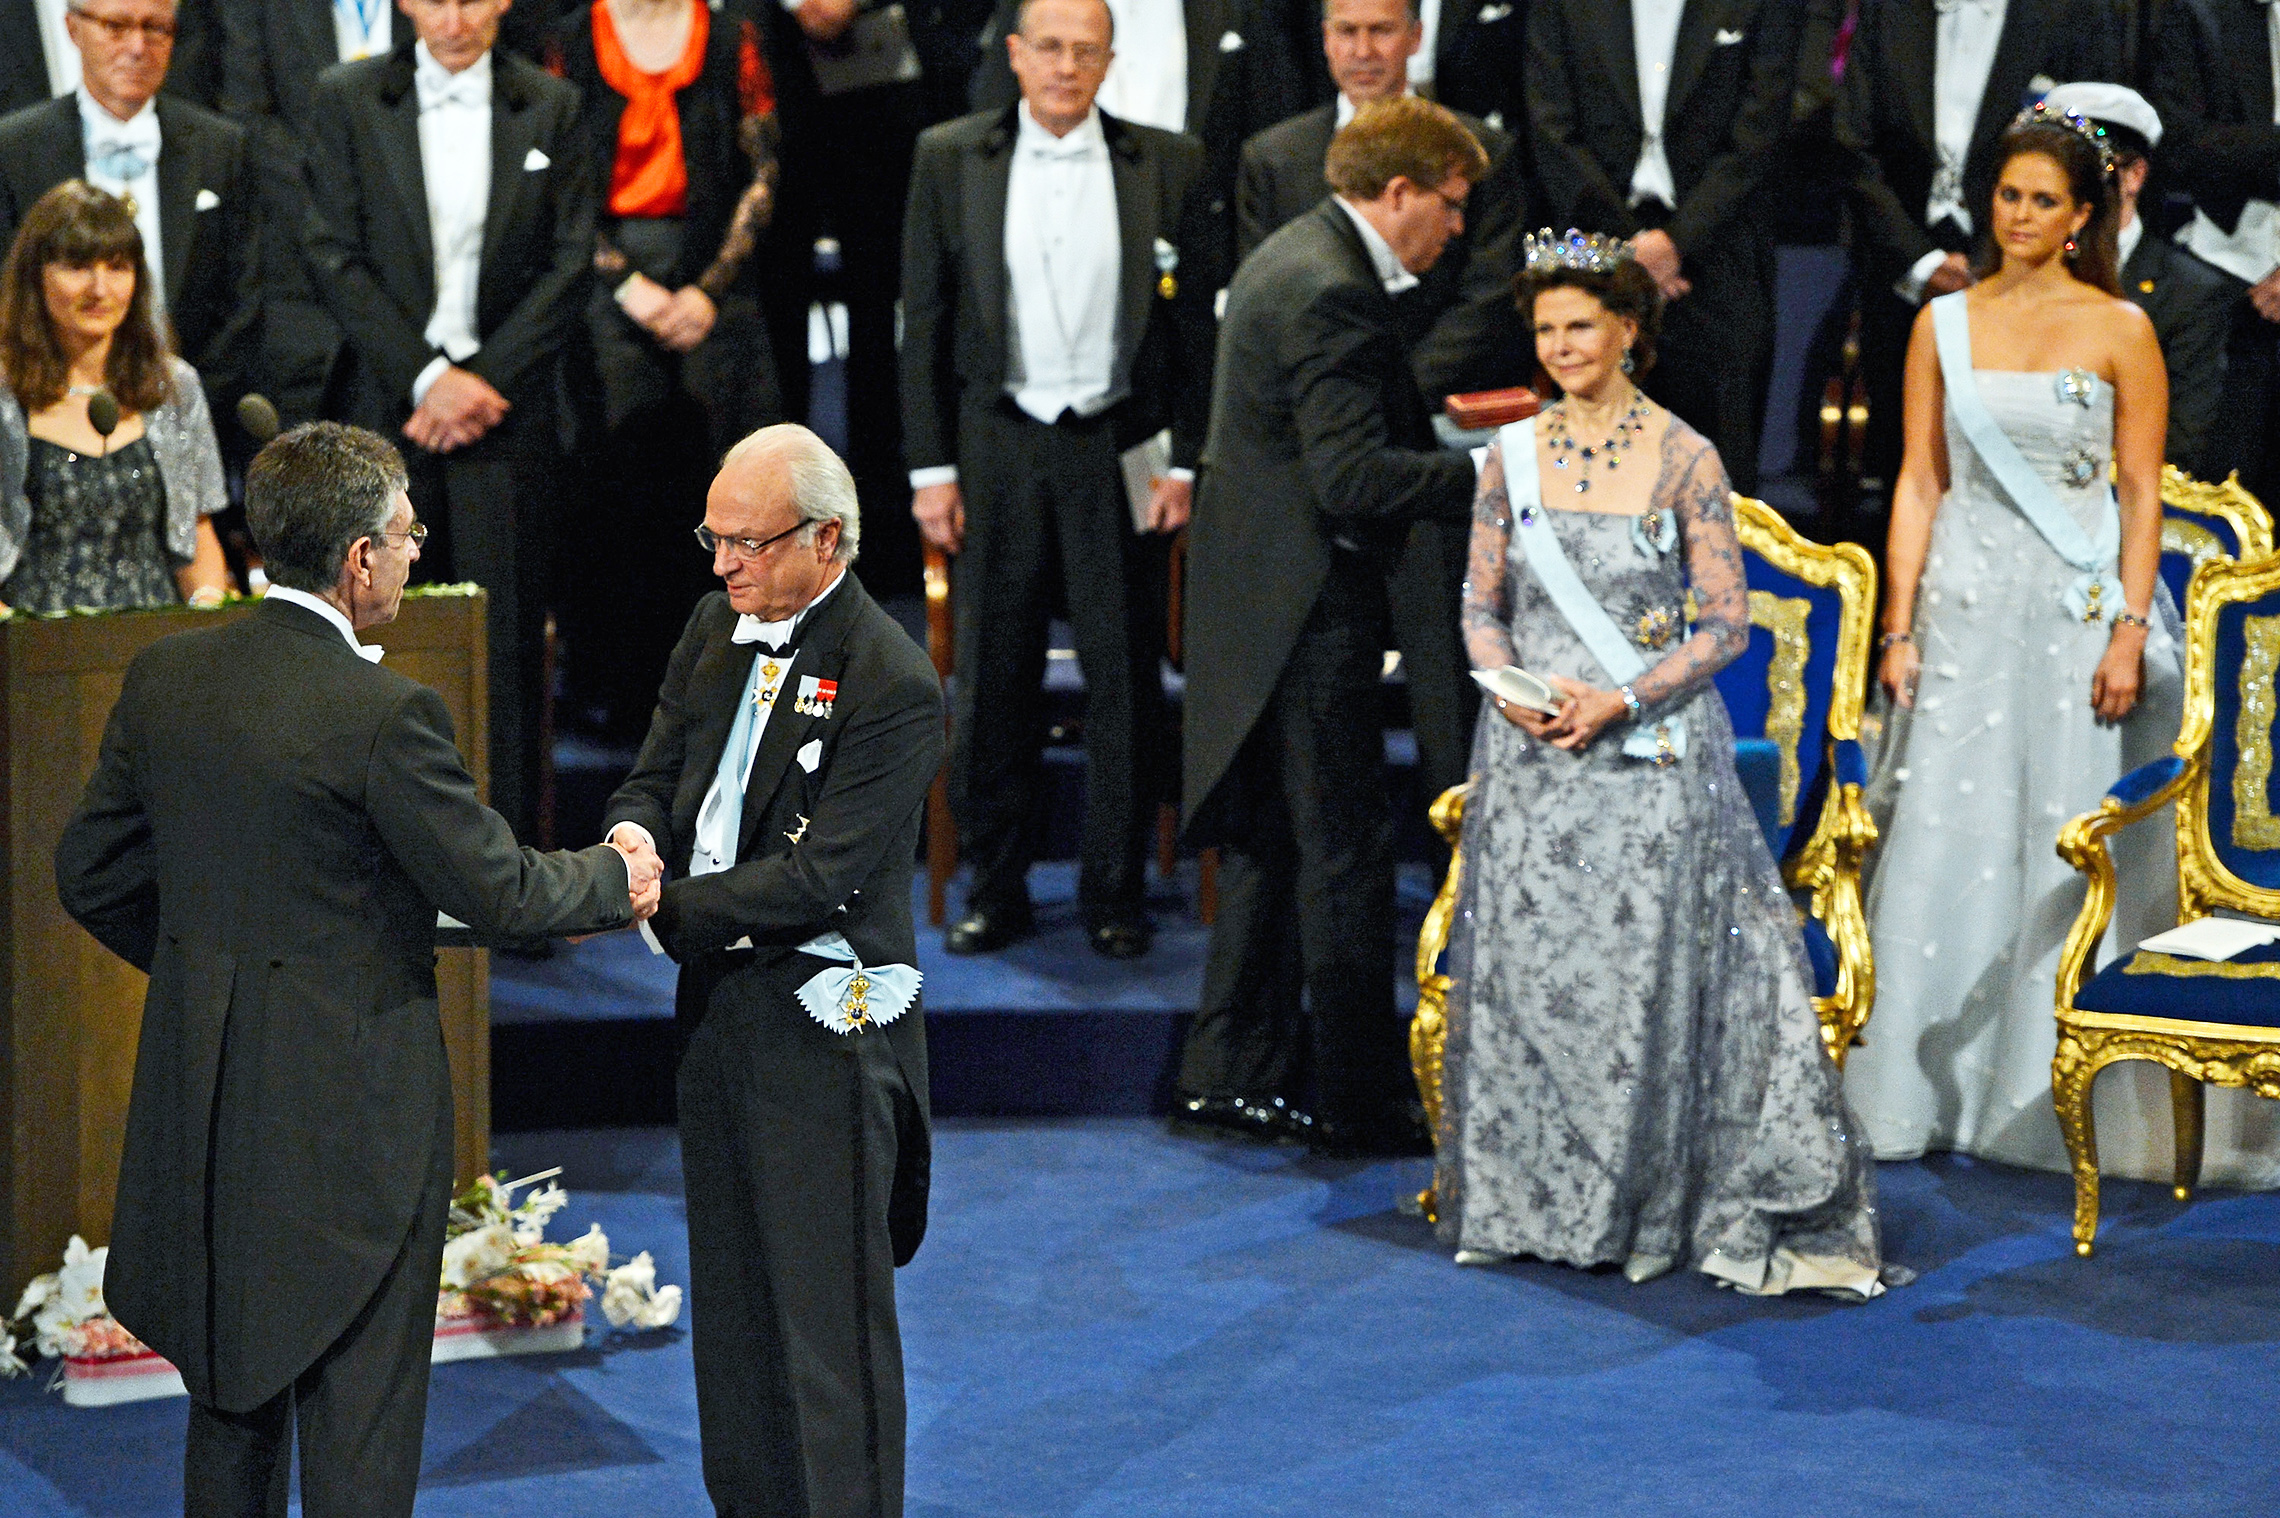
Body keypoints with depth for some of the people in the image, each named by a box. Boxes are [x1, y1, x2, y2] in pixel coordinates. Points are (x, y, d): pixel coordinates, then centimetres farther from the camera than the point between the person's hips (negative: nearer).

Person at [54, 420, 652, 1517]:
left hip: (200, 1098, 7)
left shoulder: (163, 678, 0)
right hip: (351, 1112, -7)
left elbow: (91, 875, 8)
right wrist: (612, 883, 7)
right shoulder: (386, 715, -20)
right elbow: (497, 891, -12)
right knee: (359, 1424, 4)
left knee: (230, 1397, 19)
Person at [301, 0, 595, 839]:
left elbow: (571, 261, 3)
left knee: (507, 636, -1)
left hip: (505, 408, 0)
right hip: (386, 407, 0)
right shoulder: (348, 99, 4)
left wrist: (485, 378, -7)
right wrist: (426, 377, -9)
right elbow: (335, 256, -1)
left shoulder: (550, 106, 6)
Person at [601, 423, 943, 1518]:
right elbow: (658, 773, 11)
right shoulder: (718, 627, 7)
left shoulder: (891, 682, -18)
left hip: (821, 1027, -8)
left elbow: (817, 877, -22)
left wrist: (659, 909, -26)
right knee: (730, 1296, 18)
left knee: (830, 1314, -1)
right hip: (718, 1009, 8)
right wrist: (633, 835, -13)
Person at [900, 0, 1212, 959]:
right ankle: (996, 888, 14)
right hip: (997, 447, 1)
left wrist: (1186, 463, -2)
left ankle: (1115, 891, 12)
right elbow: (925, 323, 4)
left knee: (1124, 674, 2)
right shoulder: (950, 159, 4)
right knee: (991, 673, 4)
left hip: (1117, 444, 0)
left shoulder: (1166, 166, 3)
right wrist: (930, 468, 0)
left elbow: (1193, 325, 4)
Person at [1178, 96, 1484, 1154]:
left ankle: (1232, 1075, 22)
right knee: (1344, 847, -3)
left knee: (1268, 839, 16)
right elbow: (1355, 478, -26)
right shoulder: (1332, 293, -20)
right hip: (1308, 603, -11)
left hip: (1265, 596, 11)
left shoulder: (1296, 257, 13)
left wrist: (1449, 434, 13)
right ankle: (1359, 1103, 4)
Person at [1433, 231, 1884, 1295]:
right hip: (1530, 757, 3)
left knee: (1647, 970, -7)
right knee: (1526, 969, 2)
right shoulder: (1513, 456, 7)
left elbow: (1725, 623, -4)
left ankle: (1653, 1207, 2)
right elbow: (1481, 607, 11)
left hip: (1651, 754, -3)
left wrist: (1623, 700, -15)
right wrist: (1514, 687, -9)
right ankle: (1531, 1198, 13)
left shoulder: (1685, 461, -2)